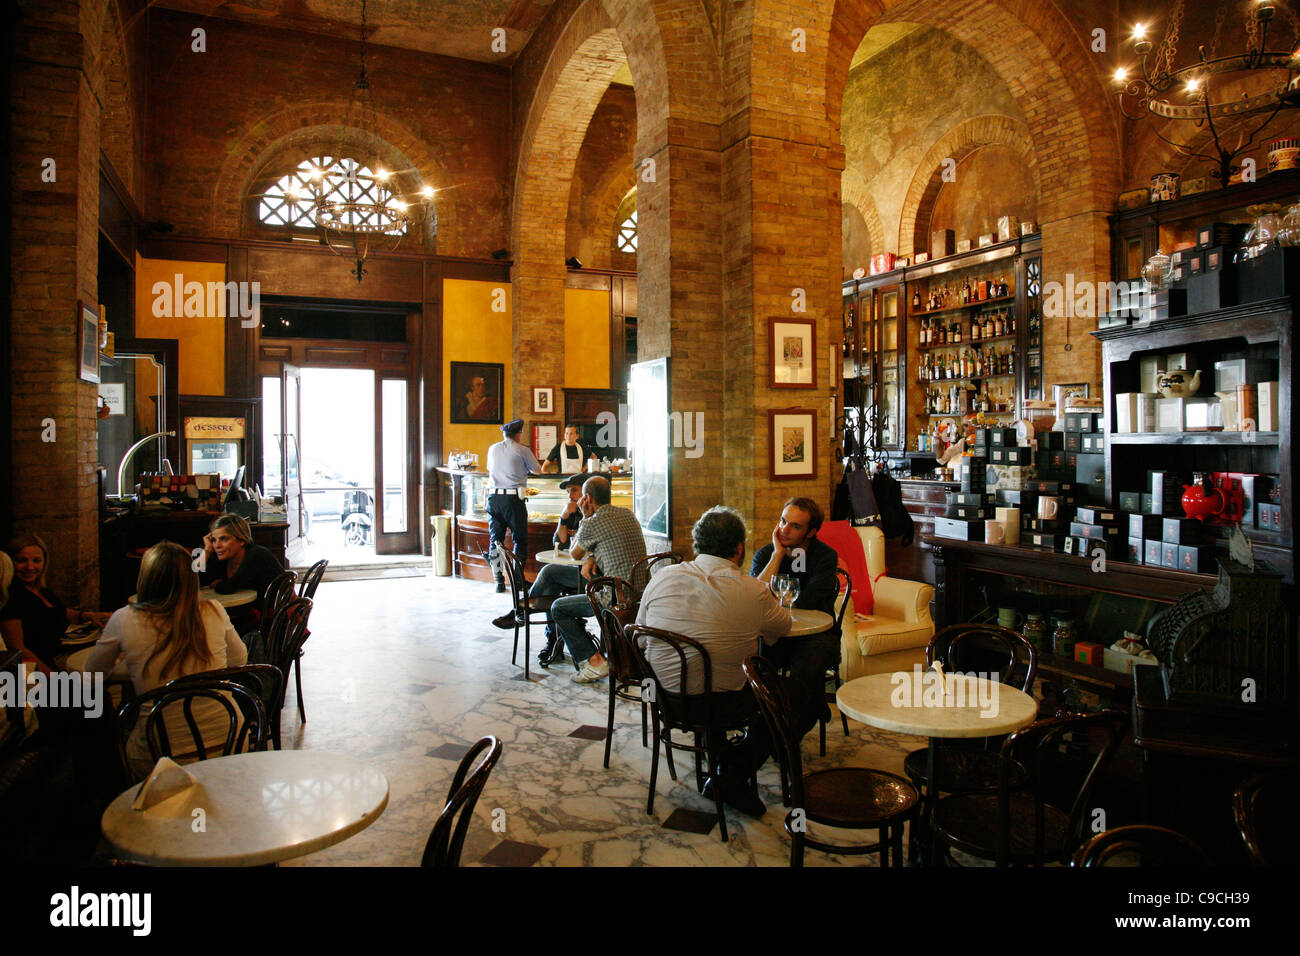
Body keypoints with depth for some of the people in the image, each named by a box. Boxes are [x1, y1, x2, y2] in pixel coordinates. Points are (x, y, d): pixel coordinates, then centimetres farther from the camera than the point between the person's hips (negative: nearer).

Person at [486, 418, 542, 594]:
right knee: (520, 539, 7)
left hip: (493, 496, 4)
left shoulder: (493, 449, 11)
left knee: (495, 539, 8)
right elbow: (537, 470, 7)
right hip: (513, 498, -4)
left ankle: (499, 582, 8)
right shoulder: (522, 450, -3)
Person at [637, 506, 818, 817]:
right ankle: (735, 773, 5)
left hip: (663, 697, 6)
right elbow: (784, 627, 8)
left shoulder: (662, 578, -3)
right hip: (721, 705, -6)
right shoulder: (753, 592, -13)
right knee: (803, 696, 11)